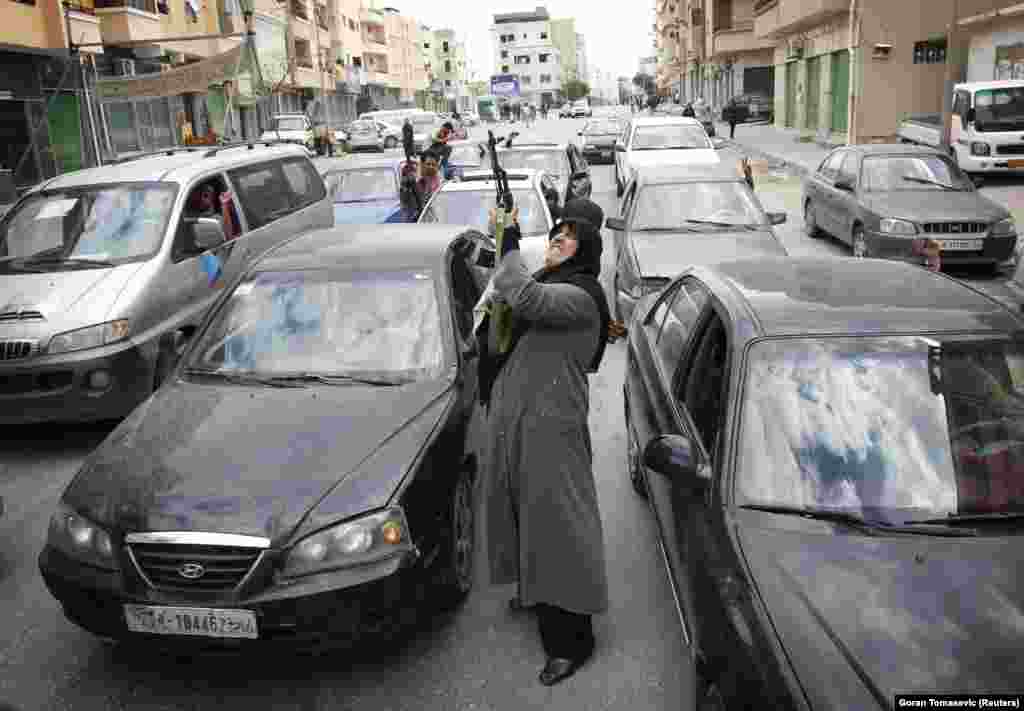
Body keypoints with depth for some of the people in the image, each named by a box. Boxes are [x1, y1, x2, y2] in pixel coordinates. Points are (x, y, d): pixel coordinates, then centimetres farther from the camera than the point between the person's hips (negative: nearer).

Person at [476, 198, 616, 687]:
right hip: (509, 416, 9)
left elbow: (525, 298, -32)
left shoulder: (580, 295, -14)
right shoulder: (541, 281, 15)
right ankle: (535, 592, 44)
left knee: (554, 522, -4)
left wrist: (508, 245, -21)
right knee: (524, 510, 21)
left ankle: (571, 639, 7)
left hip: (550, 424, -9)